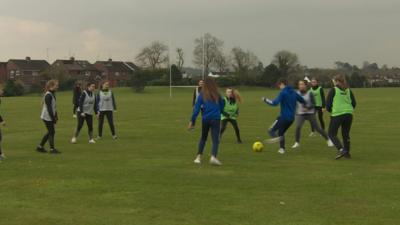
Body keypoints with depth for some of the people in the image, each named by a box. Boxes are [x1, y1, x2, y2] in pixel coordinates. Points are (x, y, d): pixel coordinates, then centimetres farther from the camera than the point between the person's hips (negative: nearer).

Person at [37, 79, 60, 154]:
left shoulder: (52, 94, 12)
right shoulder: (48, 95, -18)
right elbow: (49, 108, -21)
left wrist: (56, 116, 10)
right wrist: (53, 118, -20)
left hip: (50, 117, 10)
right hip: (47, 117, -10)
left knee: (50, 132, 14)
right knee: (51, 132, -2)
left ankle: (40, 147, 22)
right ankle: (52, 149, 7)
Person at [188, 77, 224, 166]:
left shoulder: (202, 95, 0)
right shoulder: (217, 95, 3)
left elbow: (196, 108, -4)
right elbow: (222, 107, 13)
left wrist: (192, 121, -3)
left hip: (205, 119, 1)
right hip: (216, 119, -1)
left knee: (203, 138, 21)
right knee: (215, 139, -4)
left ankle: (199, 157, 20)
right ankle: (213, 157, -27)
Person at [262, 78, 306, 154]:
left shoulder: (283, 93, -11)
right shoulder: (293, 92, 11)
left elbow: (275, 103, -21)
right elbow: (303, 101, 19)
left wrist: (265, 100, -8)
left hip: (284, 117, -8)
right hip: (291, 118, 8)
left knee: (271, 130, -4)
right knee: (281, 132, 22)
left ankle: (277, 137, -33)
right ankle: (282, 148, 15)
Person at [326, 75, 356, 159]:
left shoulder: (333, 90, -4)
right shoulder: (348, 90, 9)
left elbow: (328, 103, -4)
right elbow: (354, 103, 8)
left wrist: (330, 110, 15)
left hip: (337, 115, -5)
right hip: (348, 114, 5)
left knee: (331, 134, 5)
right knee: (346, 134, 17)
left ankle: (341, 150, -11)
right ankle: (347, 153, 19)